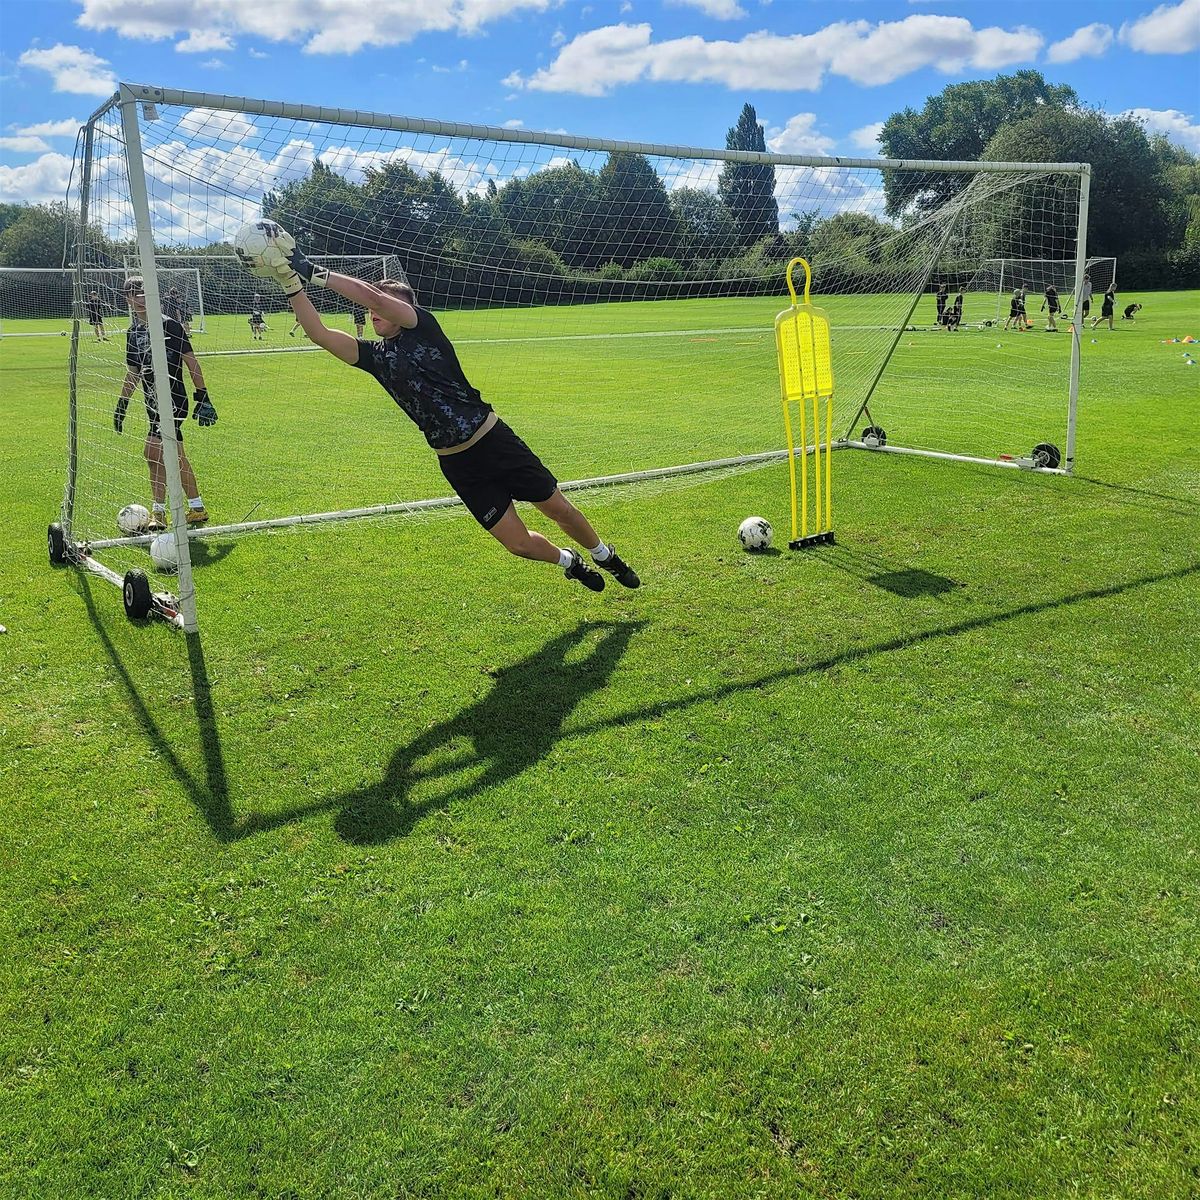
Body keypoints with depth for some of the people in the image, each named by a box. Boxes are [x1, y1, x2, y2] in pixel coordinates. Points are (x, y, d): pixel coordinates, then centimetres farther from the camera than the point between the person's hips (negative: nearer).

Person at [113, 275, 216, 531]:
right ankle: (197, 509, 21)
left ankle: (158, 512, -6)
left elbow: (191, 362, -7)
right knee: (175, 457, 12)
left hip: (173, 401, -7)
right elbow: (132, 372, 20)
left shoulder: (168, 325, -9)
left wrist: (202, 396, -10)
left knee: (153, 453, -15)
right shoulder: (133, 331, 11)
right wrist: (122, 404, 21)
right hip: (154, 404, 7)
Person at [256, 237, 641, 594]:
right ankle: (570, 562, 33)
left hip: (496, 442, -4)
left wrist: (314, 272, -20)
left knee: (558, 508, 7)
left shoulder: (424, 328, -7)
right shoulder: (374, 357, 6)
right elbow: (319, 333, -4)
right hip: (458, 466, 4)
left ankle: (606, 557, 35)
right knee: (518, 542, 2)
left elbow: (372, 295, -21)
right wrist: (292, 283, -14)